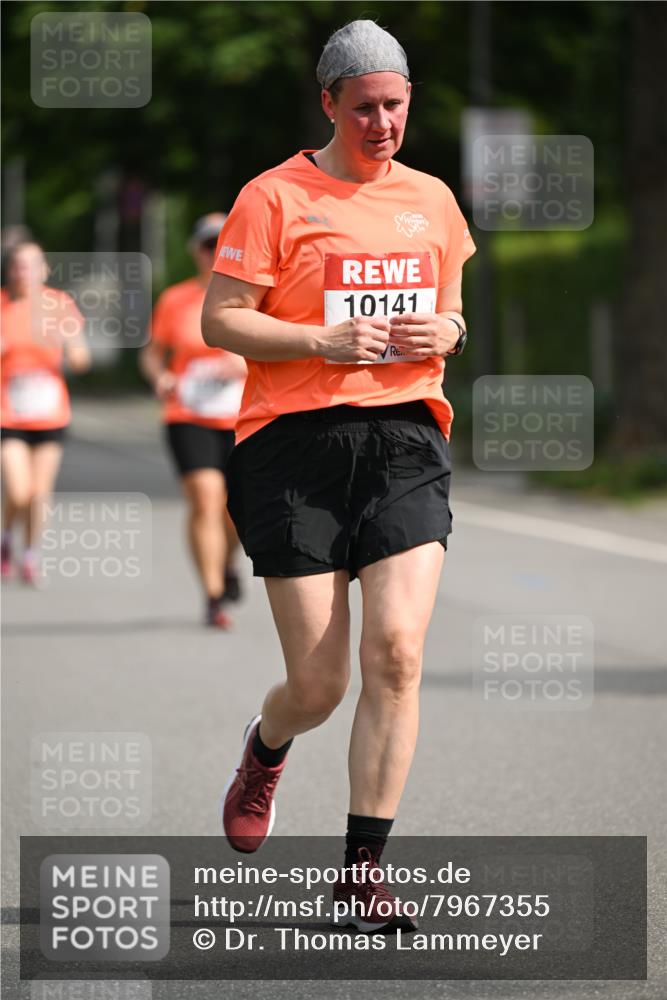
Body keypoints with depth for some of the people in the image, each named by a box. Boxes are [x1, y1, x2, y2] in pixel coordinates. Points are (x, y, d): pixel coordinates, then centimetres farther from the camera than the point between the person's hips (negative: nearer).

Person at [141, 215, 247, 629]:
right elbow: (153, 353, 13)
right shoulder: (175, 300, 5)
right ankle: (214, 597, -12)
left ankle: (228, 564, 41)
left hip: (242, 419, 1)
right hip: (190, 419, -1)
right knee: (205, 500, -16)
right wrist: (160, 376, -10)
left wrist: (248, 363, -17)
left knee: (237, 507, 6)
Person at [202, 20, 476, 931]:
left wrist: (445, 332, 2)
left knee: (397, 650, -14)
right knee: (317, 685, -2)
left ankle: (363, 865, -4)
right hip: (297, 443, -3)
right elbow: (219, 319, -4)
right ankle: (265, 753, 37)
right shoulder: (275, 197, -1)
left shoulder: (431, 200, 14)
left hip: (405, 443, 3)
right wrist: (324, 342, -16)